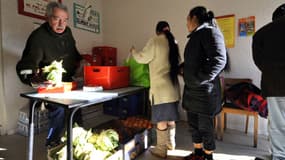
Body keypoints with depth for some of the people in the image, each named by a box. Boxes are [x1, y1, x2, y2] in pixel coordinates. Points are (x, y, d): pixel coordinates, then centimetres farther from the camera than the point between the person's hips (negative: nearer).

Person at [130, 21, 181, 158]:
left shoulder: (155, 41, -8)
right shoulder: (173, 43, 8)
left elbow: (142, 58, -4)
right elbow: (175, 63, 10)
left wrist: (133, 51, 15)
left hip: (160, 87, -6)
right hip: (172, 86, 7)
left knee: (161, 119, 3)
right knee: (170, 117, 18)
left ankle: (161, 149, 15)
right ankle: (170, 143, 33)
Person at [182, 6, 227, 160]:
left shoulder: (209, 31, -9)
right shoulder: (196, 36, 17)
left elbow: (219, 59, -21)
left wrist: (200, 80, -22)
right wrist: (182, 68, 16)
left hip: (204, 91, -9)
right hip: (192, 90, 9)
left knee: (205, 127, 5)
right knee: (193, 124, 16)